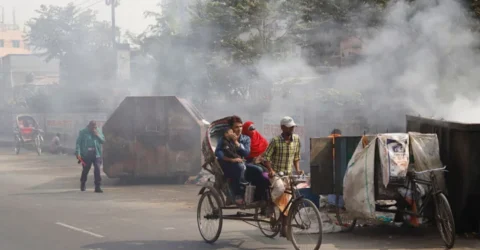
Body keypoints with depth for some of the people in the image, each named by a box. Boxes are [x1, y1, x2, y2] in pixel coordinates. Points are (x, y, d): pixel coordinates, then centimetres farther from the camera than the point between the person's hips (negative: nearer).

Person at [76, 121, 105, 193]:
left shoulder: (98, 132, 11)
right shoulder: (83, 132, 0)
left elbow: (103, 140, 8)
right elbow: (78, 143, -3)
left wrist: (97, 135, -7)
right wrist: (78, 153, -13)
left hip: (96, 154, 2)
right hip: (86, 155, -2)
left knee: (97, 169, -12)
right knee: (85, 170, 11)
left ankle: (97, 187, -12)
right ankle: (82, 184, 36)